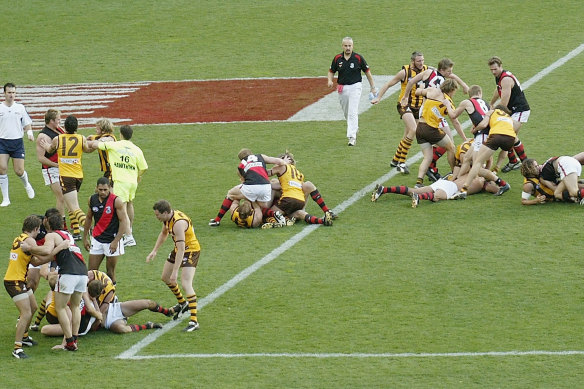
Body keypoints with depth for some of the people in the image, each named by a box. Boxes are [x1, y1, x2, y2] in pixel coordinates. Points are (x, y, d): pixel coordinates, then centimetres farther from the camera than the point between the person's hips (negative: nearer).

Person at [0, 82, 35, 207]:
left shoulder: (20, 108, 5)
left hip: (17, 142, 0)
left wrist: (30, 133, -9)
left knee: (19, 171, -1)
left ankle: (26, 185, 37)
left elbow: (27, 124, 10)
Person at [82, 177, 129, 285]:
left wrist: (116, 241, -18)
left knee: (110, 272, 2)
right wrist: (85, 238, 15)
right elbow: (88, 218, 15)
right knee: (92, 271, 2)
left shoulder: (116, 201, -13)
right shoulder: (92, 200, 1)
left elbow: (123, 221, -12)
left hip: (112, 240, -4)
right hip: (96, 239, 4)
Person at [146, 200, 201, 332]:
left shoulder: (178, 223, -33)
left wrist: (175, 272, -36)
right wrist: (154, 251, 11)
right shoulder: (168, 218, -4)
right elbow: (164, 233, 18)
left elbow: (181, 249, -36)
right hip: (179, 249, 10)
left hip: (191, 250, -10)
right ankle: (182, 303, 44)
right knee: (165, 277, 21)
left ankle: (194, 321, -23)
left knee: (186, 284, -21)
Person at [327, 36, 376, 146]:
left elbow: (367, 71, 2)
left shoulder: (358, 58, -7)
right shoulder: (337, 58, 1)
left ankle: (352, 137, -16)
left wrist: (373, 87, 3)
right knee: (346, 113, 15)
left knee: (353, 113, -14)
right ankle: (355, 128, 42)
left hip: (355, 87, -4)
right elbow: (331, 71, 12)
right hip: (342, 88, 4)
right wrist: (330, 80, -9)